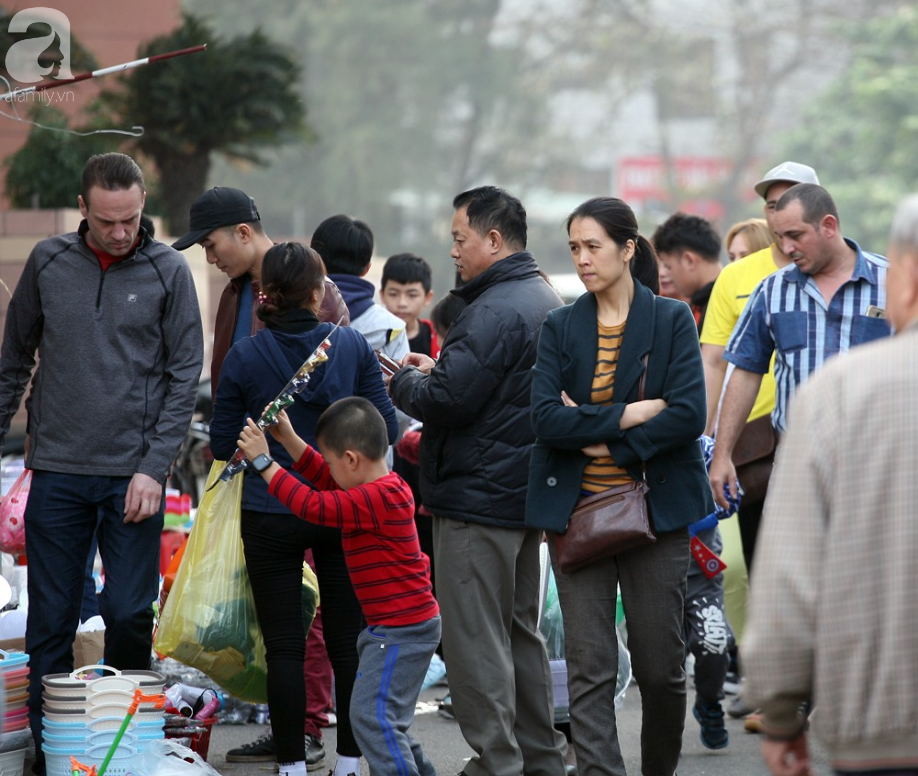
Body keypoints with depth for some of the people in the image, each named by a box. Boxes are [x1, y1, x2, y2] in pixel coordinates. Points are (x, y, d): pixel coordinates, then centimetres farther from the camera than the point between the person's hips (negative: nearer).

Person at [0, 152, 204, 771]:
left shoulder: (168, 271, 1)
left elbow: (185, 376, 0)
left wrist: (153, 467, -8)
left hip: (133, 473, -2)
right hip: (57, 471, 2)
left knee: (130, 615, -2)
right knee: (50, 621, 3)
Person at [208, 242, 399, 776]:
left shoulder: (244, 356, -7)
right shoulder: (353, 346, -5)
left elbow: (224, 445, -3)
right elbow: (385, 428, -1)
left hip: (272, 516, -1)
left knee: (285, 647, 5)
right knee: (347, 642, 10)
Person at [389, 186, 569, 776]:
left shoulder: (496, 311, -20)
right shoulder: (546, 300, 14)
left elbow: (448, 400, -24)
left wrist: (405, 381, -5)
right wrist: (436, 371, 11)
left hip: (478, 500, -10)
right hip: (526, 493, 10)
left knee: (475, 638, -5)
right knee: (521, 630, 18)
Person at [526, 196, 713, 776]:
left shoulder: (672, 320, 1)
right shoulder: (561, 327, 7)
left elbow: (688, 415, -10)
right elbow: (546, 418, -5)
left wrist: (603, 442, -11)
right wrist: (631, 414, -13)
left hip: (654, 506, -1)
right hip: (577, 512, 1)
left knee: (660, 665, 4)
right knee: (589, 666, -6)